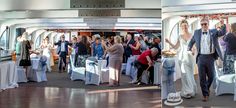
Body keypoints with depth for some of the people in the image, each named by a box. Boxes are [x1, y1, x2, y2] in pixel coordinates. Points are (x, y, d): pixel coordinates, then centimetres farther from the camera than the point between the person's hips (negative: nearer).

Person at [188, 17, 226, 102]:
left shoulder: (213, 32, 4)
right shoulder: (197, 32, 8)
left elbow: (223, 32, -11)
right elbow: (192, 41, 23)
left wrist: (223, 26, -29)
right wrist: (189, 49, 12)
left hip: (210, 57, 0)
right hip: (201, 57, 1)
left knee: (211, 76, 8)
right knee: (202, 77, 2)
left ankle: (207, 88, 37)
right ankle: (205, 94, 13)